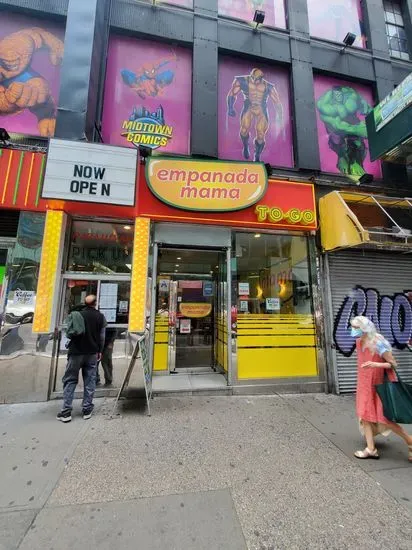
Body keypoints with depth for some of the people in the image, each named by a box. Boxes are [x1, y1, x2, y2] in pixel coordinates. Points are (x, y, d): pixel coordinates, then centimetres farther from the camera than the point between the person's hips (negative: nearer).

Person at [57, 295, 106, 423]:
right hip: (92, 353, 1)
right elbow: (102, 337, 0)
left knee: (70, 381, 10)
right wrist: (99, 351, 10)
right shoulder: (100, 317, -2)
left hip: (76, 352, 0)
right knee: (89, 382, 8)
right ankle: (87, 410, 15)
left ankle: (66, 412, 10)